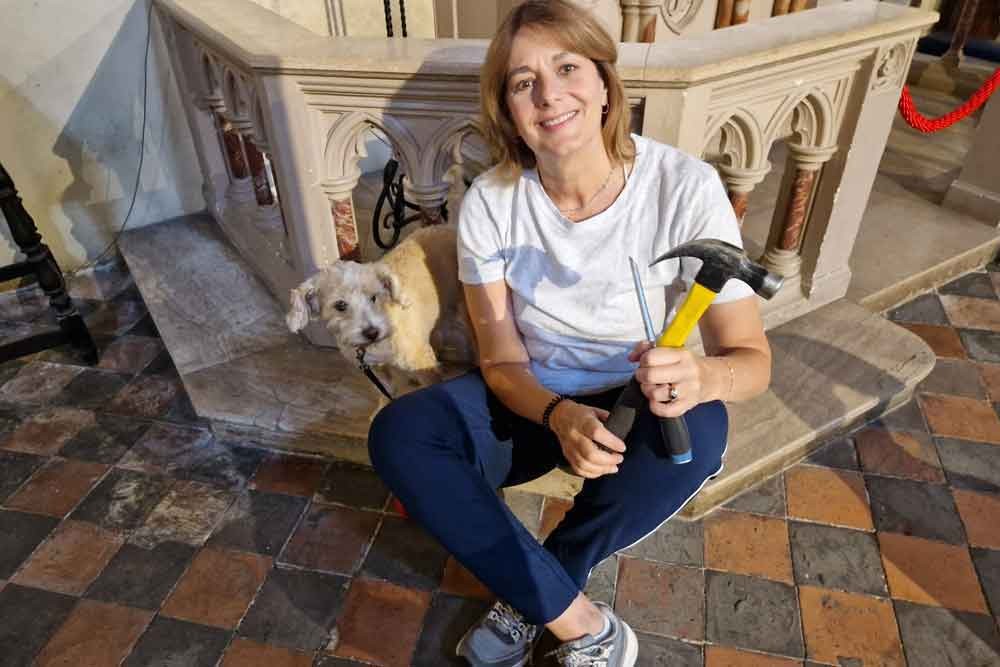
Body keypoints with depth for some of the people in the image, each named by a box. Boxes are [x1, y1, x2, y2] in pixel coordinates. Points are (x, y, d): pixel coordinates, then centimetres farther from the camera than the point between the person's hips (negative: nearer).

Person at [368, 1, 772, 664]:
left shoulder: (685, 186, -19)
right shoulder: (489, 203, -14)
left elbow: (753, 359, -18)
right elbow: (502, 361, -11)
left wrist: (698, 377, -42)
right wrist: (561, 415, -33)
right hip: (533, 402, 2)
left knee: (699, 429, -34)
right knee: (398, 434, -23)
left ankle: (528, 597, -9)